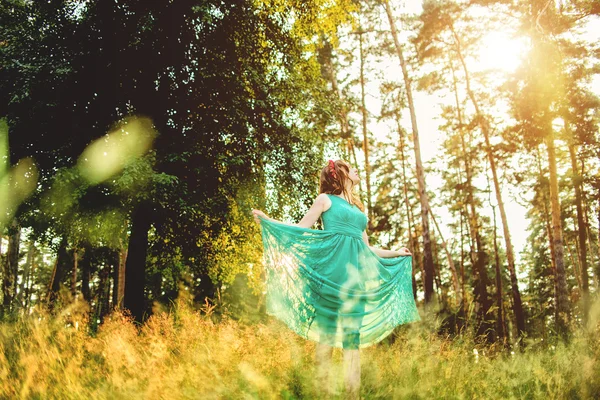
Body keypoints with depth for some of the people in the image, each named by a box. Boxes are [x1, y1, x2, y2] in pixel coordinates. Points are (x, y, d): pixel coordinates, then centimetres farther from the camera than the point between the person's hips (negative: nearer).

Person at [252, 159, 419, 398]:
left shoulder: (358, 209, 25)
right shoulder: (326, 199, 9)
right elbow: (301, 230, 5)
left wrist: (395, 254, 36)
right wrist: (267, 220, -6)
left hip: (356, 273, 6)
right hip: (333, 268, -5)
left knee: (353, 333, 1)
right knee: (327, 326, -6)